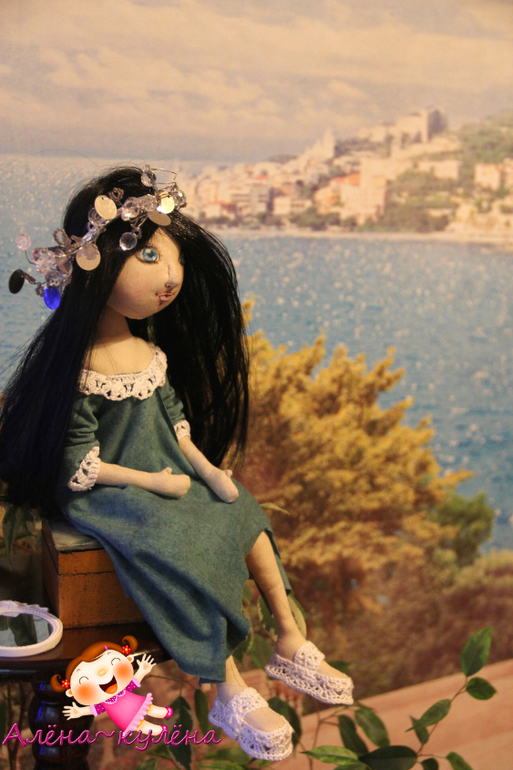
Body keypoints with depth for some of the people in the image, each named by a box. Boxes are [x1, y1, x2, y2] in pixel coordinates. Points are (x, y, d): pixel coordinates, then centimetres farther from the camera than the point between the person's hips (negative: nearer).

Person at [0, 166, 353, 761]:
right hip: (108, 497, -8)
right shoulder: (82, 371, -21)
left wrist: (208, 470, 0)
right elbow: (79, 463, -20)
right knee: (193, 554, -25)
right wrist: (153, 482, -18)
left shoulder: (152, 352, 4)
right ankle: (231, 695, -13)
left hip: (170, 478, 8)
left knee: (246, 518, -4)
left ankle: (289, 645, 10)